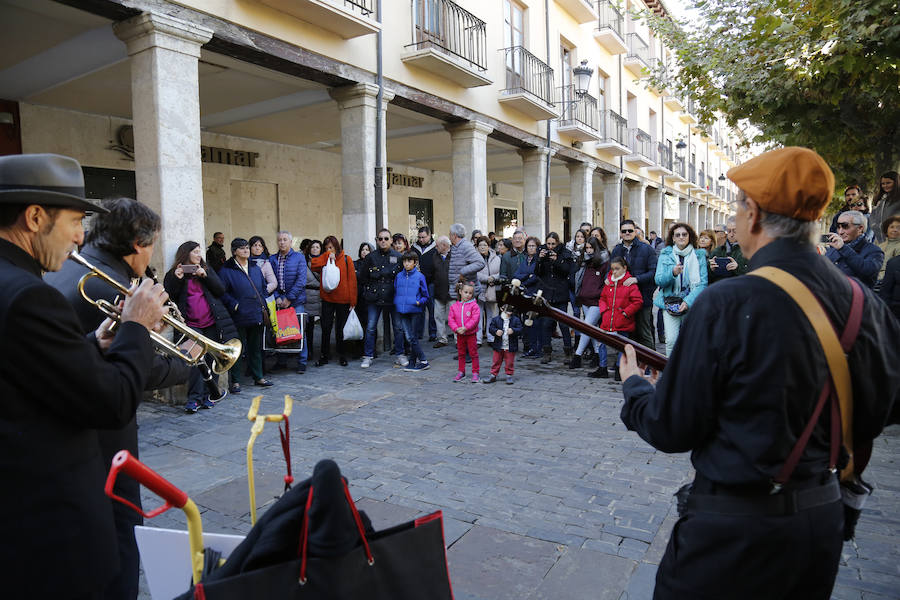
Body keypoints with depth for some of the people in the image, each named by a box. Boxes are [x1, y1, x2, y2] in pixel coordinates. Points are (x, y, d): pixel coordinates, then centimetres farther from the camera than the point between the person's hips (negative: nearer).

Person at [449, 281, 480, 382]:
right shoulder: (454, 306, 2)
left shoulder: (474, 305, -9)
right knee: (461, 354, 15)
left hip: (470, 333, -4)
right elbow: (450, 319, 1)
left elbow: (475, 319, -15)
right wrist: (456, 328, -14)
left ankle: (475, 372, 14)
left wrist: (465, 328, -20)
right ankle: (461, 372, 27)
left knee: (473, 353, 4)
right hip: (459, 334, 4)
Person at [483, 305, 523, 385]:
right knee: (496, 361, 9)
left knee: (509, 362, 7)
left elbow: (520, 330, -6)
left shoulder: (516, 320, -1)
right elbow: (491, 327, 0)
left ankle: (509, 376, 21)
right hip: (498, 346, 1)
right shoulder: (496, 319, 1)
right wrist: (496, 331, -20)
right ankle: (493, 375, 19)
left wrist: (513, 330, -25)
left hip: (510, 347, -1)